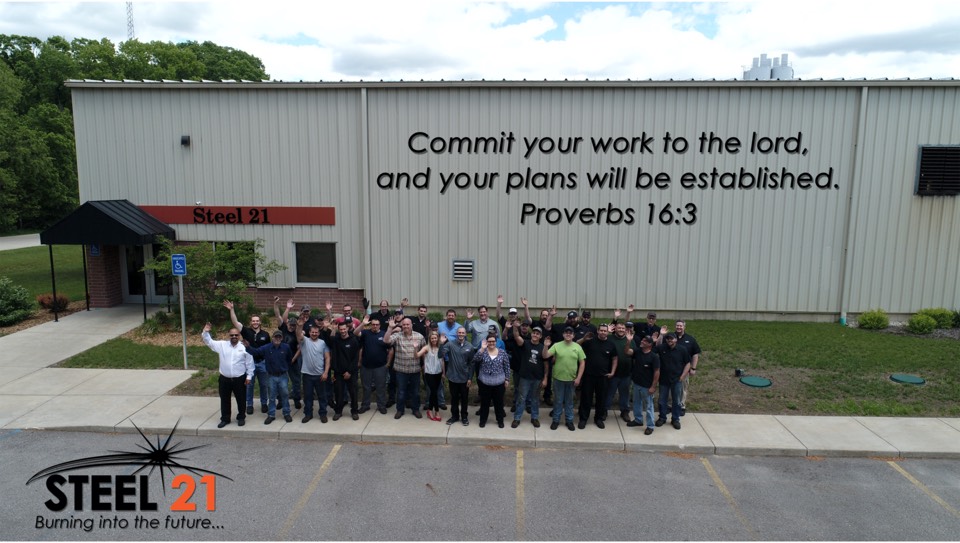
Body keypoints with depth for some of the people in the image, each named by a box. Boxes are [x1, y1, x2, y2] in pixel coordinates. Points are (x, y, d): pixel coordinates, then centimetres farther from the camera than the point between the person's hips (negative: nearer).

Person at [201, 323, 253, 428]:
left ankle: (241, 417, 27)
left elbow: (249, 363, -1)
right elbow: (209, 342, 3)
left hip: (240, 379, -2)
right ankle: (225, 419, 28)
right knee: (224, 400, 13)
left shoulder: (244, 347, -4)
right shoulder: (222, 345, 2)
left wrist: (249, 376, -3)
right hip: (224, 379, 2)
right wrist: (206, 332, -13)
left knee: (241, 400, 10)